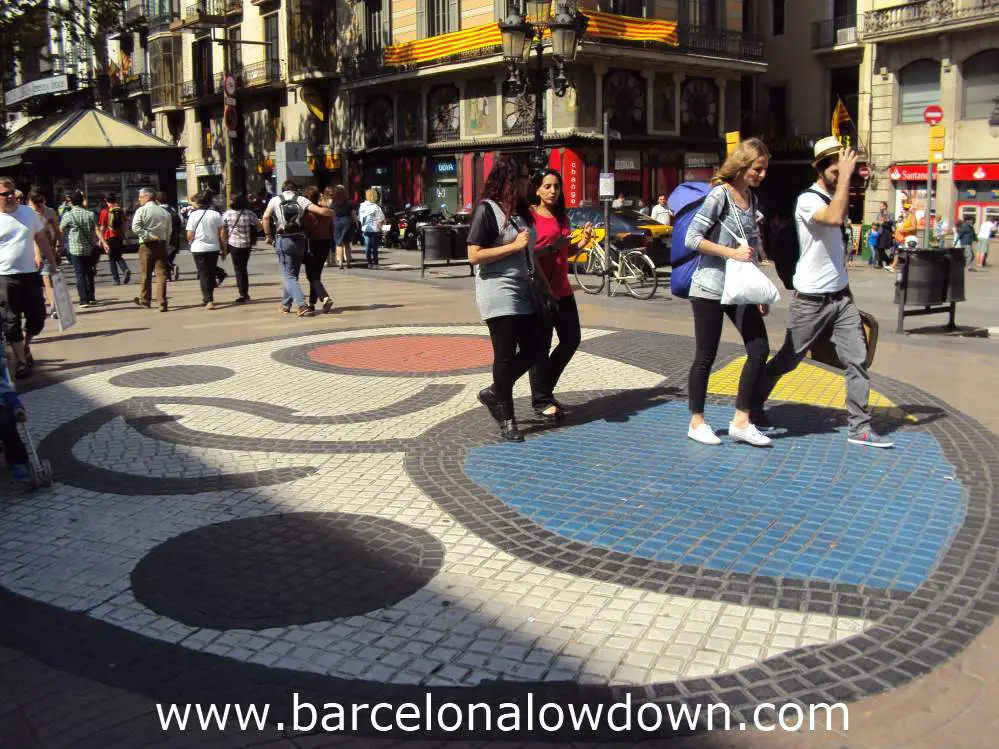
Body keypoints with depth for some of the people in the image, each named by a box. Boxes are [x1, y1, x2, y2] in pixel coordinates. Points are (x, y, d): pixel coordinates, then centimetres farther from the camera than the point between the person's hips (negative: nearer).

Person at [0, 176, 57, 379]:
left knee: (37, 317, 8)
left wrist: (52, 263, 13)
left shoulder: (29, 213, 6)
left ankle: (25, 347, 34)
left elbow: (42, 240, 14)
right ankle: (21, 360, 12)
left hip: (31, 275, 3)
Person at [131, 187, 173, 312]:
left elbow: (136, 227, -19)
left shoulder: (141, 211, -6)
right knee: (161, 274, 2)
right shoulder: (165, 212, 8)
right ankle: (162, 303, -2)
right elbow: (169, 231, 9)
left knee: (145, 274, 10)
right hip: (162, 245, 3)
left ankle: (144, 300, 21)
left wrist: (148, 236, -13)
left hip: (147, 245, -3)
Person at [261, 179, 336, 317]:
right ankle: (285, 304, 28)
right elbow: (321, 211, -5)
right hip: (299, 240, 2)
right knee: (292, 273, 17)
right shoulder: (301, 199, 4)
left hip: (283, 240, -2)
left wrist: (268, 235, 0)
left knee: (289, 275, -2)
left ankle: (302, 305, -19)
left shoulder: (276, 200, 4)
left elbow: (266, 217, -9)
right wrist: (334, 212, 13)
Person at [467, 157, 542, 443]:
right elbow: (474, 255, -17)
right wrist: (514, 245, -18)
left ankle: (494, 393, 26)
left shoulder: (520, 210, 14)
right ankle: (507, 421, 9)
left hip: (523, 292, 8)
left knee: (533, 349, 8)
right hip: (499, 294, -8)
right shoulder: (486, 209, -10)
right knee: (506, 356, -3)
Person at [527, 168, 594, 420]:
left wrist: (583, 241, 7)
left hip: (562, 289, 8)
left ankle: (545, 389, 26)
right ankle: (541, 401, 8)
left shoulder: (561, 217, 15)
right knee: (541, 345, -2)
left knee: (572, 339, 11)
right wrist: (550, 248, -24)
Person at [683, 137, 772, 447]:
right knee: (705, 356, 1)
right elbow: (692, 238, -15)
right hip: (710, 288, -7)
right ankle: (697, 423, 15)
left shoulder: (752, 198, 12)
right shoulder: (720, 195, -10)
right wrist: (732, 253, -20)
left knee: (759, 350, 0)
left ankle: (741, 421, 9)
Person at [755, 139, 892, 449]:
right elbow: (835, 218, -34)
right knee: (788, 360, 5)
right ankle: (753, 404, 25)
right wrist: (845, 175, -27)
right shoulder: (808, 200, -13)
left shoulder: (833, 198, 13)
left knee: (858, 358, -1)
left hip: (841, 296, 7)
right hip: (811, 300, -7)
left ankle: (860, 427, 3)